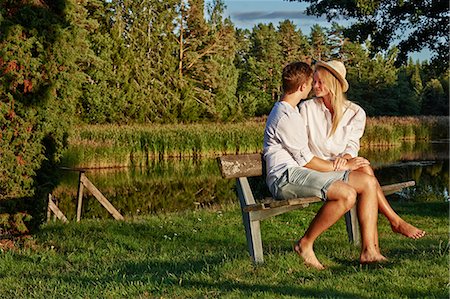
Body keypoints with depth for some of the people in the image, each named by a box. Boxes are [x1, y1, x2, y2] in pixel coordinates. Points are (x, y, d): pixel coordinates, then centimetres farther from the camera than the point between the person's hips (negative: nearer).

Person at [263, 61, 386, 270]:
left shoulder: (292, 111, 22)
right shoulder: (284, 117, -12)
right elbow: (306, 161, -11)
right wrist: (343, 167, -1)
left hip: (301, 172, 10)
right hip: (285, 177, -10)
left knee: (368, 182, -4)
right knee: (347, 194, -31)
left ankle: (369, 251, -8)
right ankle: (305, 244, -14)